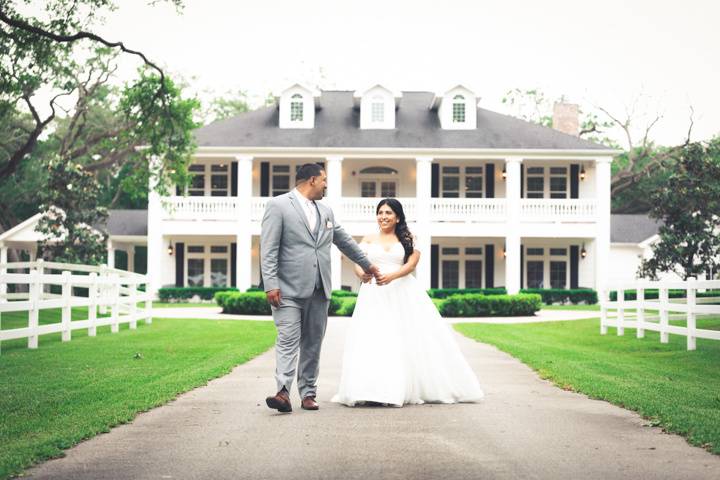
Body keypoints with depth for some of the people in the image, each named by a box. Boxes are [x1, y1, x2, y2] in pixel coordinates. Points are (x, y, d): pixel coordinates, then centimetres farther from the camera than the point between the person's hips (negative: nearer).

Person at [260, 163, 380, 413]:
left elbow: (344, 240, 32)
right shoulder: (278, 205, -2)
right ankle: (283, 392, -18)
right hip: (288, 290, -6)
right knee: (288, 340, -13)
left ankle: (308, 393, 13)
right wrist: (270, 284, -15)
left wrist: (366, 264, 40)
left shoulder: (326, 211, 18)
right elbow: (268, 249, -8)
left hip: (319, 290, 6)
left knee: (313, 344, 7)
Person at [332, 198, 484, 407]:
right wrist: (362, 274, -22)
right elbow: (358, 264, 3)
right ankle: (372, 391, -10)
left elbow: (411, 264, -5)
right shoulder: (368, 240, 14)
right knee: (372, 340, -10)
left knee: (411, 339, -4)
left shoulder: (408, 240, 9)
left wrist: (391, 276, -24)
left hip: (403, 293, -1)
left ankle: (412, 389, 5)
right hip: (374, 295, 1)